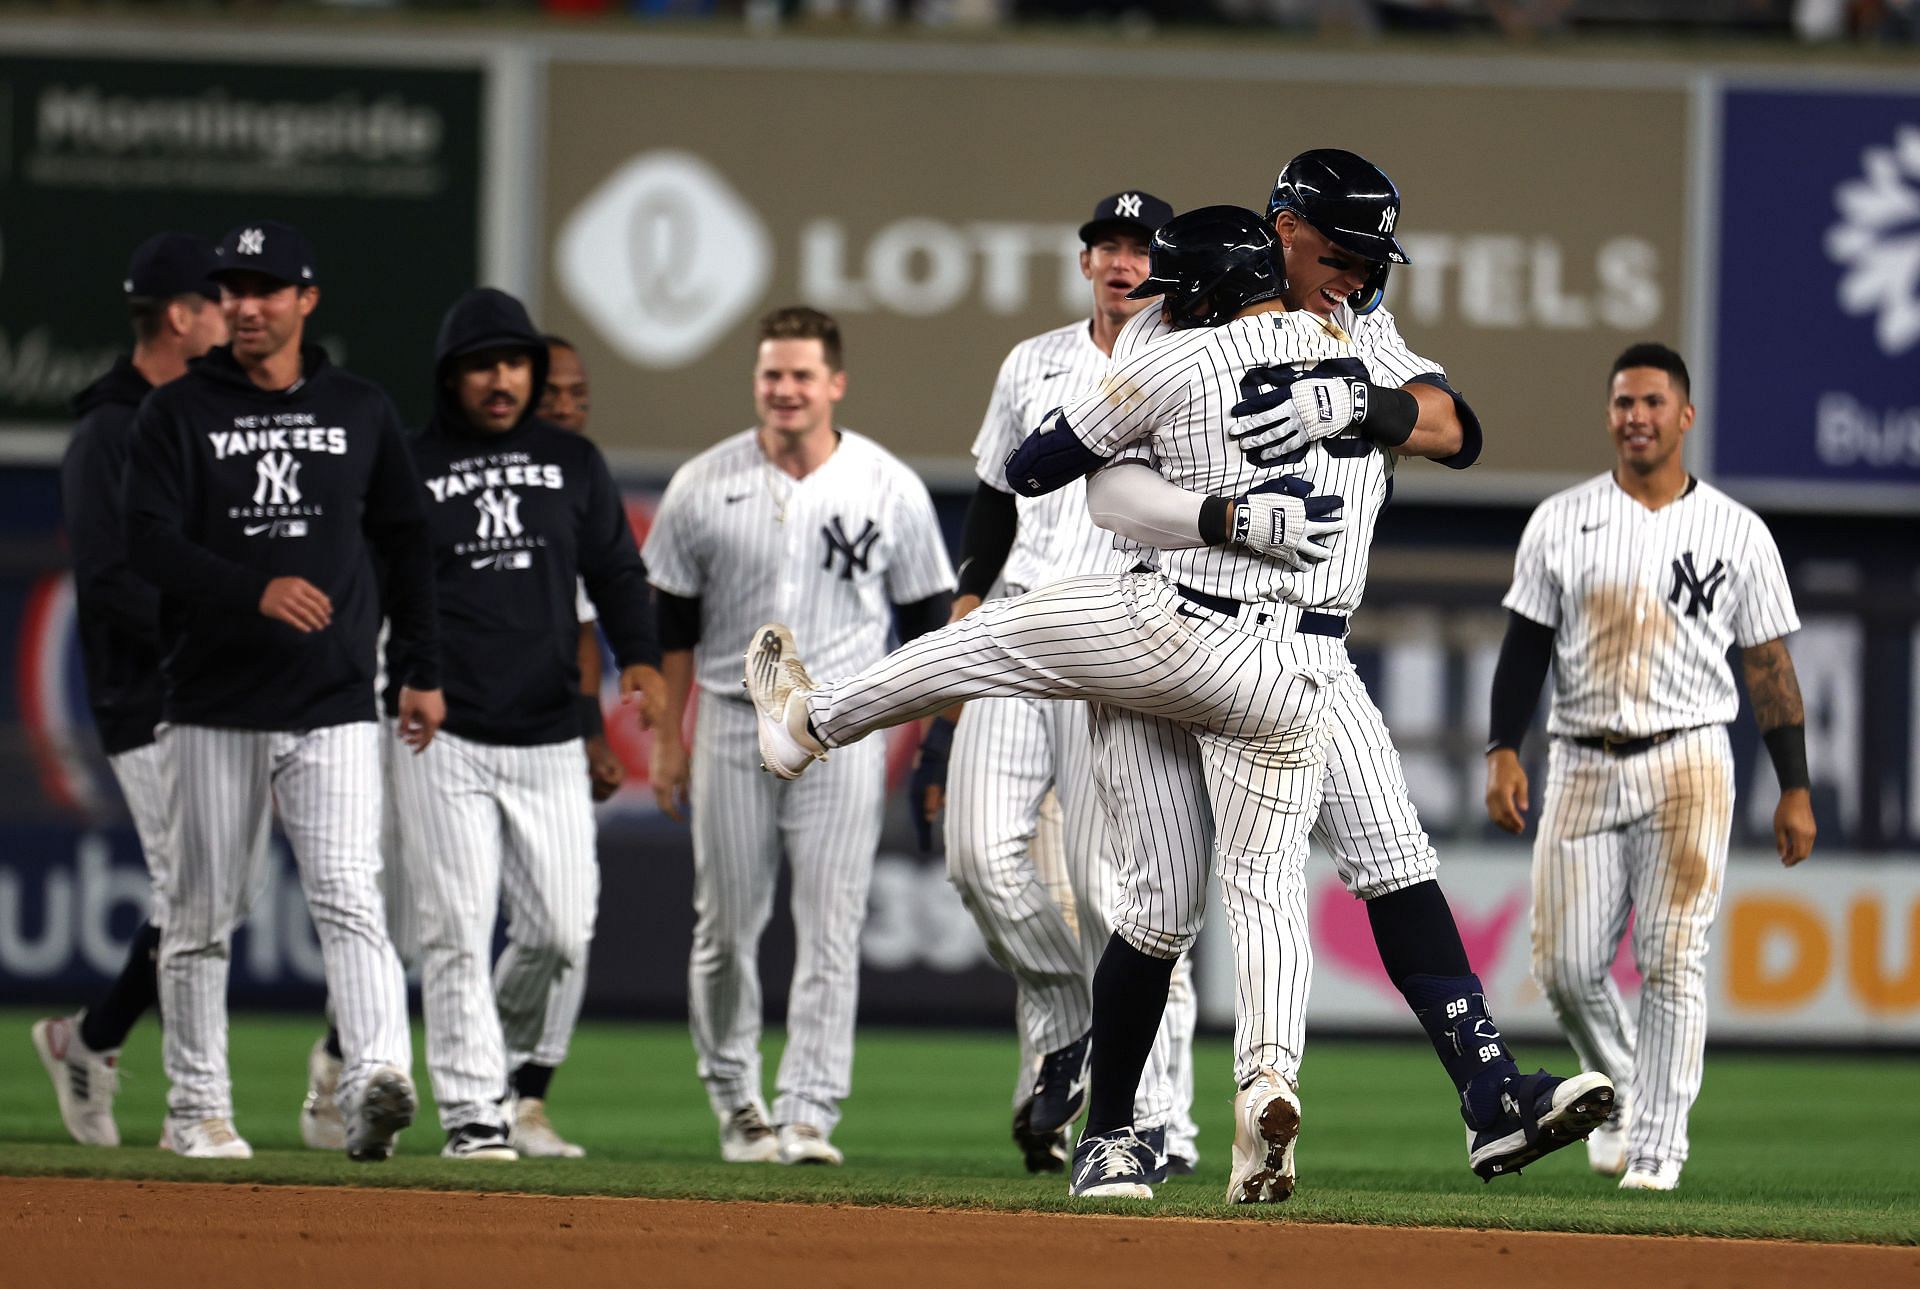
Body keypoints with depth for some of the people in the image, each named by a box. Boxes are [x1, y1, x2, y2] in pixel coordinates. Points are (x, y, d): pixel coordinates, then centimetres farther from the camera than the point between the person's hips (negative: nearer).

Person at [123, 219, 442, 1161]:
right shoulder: (179, 413, 3)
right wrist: (257, 592, -23)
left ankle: (375, 1082, -28)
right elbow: (147, 543, -8)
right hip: (214, 708, 0)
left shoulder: (363, 412, 10)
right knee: (201, 913, 5)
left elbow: (404, 543, 17)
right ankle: (197, 1109, 13)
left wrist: (423, 670, 11)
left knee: (349, 897, -14)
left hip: (333, 705, 0)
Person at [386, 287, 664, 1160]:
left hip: (548, 739, 3)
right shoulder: (407, 468, 2)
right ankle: (472, 1109, -4)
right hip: (440, 738, -3)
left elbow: (616, 572, 12)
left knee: (561, 929, 1)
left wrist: (639, 657, -7)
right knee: (457, 931, -7)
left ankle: (508, 1052, 28)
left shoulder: (572, 464, 11)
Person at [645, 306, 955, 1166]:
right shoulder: (703, 486, 1)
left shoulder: (891, 490, -1)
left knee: (830, 927, -8)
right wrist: (667, 734, 4)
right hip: (733, 723, 1)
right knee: (726, 925, 4)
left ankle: (809, 1112, -8)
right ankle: (735, 1098, 20)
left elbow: (926, 620, 6)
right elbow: (671, 622, 7)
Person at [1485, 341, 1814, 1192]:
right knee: (1565, 967, -2)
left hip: (1687, 763, -2)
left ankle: (1657, 1141, -7)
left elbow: (1769, 665, 5)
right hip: (1582, 766, 2)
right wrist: (1503, 752, -5)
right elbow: (1525, 645, 8)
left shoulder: (1737, 532, 5)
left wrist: (1795, 788, 1)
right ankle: (1623, 1089, 25)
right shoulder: (1561, 523, 7)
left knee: (1673, 961, -10)